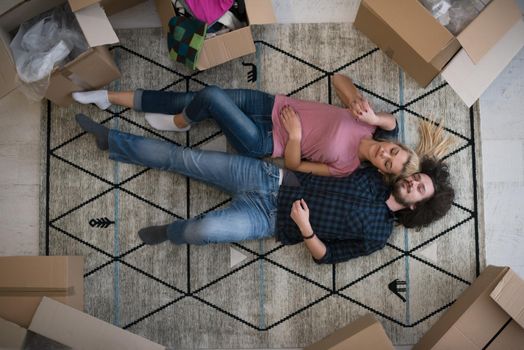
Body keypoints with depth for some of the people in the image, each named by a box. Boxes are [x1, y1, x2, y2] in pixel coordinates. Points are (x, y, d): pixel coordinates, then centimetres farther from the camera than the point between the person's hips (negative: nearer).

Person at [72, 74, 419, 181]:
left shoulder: (345, 167, -13)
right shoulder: (367, 123, -1)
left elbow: (293, 163, -8)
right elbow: (339, 78, 3)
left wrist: (294, 135, -19)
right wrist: (357, 98, -13)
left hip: (264, 142, -5)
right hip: (272, 105, 5)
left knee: (210, 97, -26)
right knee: (189, 99, -6)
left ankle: (178, 124, 12)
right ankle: (109, 97, 10)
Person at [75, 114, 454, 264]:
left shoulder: (377, 234, -3)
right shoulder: (376, 176, 8)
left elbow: (325, 255, -5)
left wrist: (305, 229, -23)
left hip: (269, 217, -4)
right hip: (267, 175, 4)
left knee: (203, 230, -30)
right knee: (183, 157, -5)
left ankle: (172, 232, 9)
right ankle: (109, 139, 12)